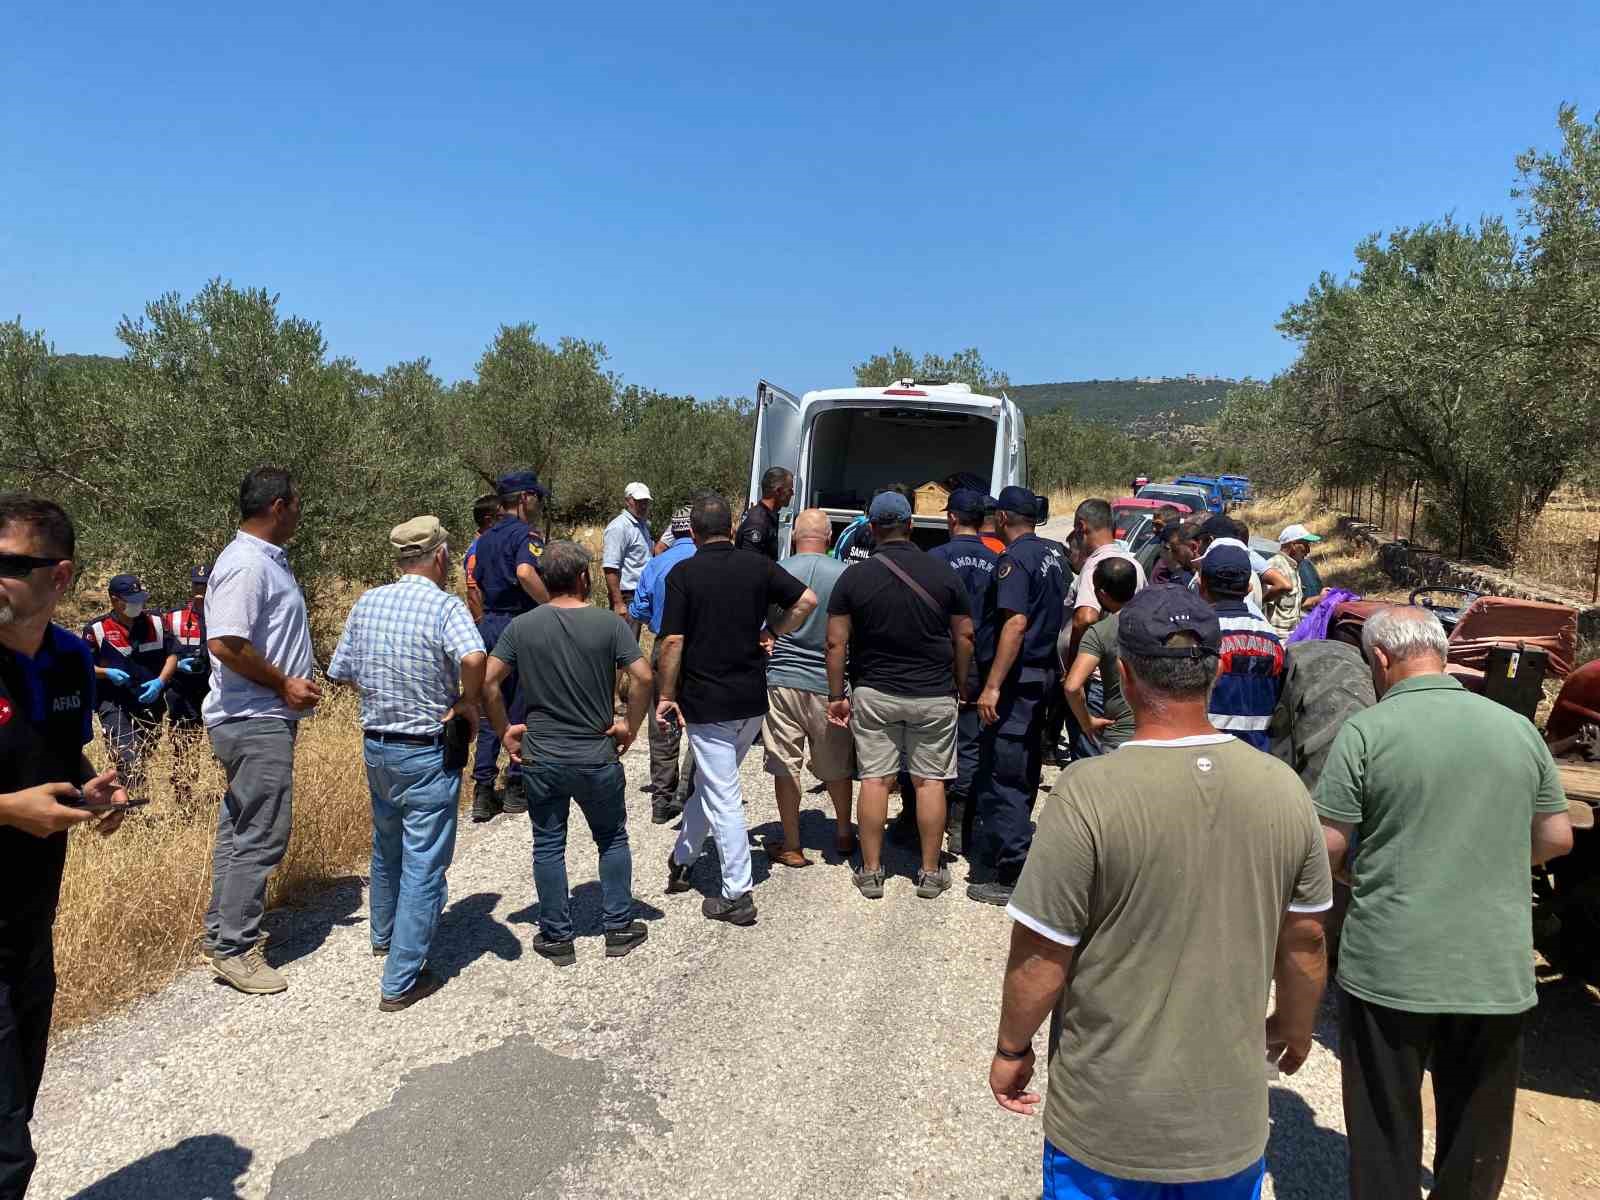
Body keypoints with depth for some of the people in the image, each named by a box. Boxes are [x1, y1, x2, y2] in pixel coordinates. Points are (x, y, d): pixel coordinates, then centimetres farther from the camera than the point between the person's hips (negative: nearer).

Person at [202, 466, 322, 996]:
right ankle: (234, 948, 6)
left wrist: (297, 680, 13)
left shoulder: (269, 559, 13)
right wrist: (284, 685, -17)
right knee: (261, 835, -4)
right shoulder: (245, 564, -19)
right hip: (255, 720, -11)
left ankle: (223, 931, 29)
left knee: (241, 828, 18)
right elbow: (225, 644, -26)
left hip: (260, 718, 11)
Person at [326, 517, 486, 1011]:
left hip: (375, 745, 7)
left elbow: (340, 673, 8)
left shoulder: (367, 603, 1)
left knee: (386, 846, 27)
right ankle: (401, 981, 6)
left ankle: (384, 934, 48)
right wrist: (468, 701, -19)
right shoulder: (445, 606, -17)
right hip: (427, 754, -7)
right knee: (423, 864, 2)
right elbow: (473, 658, -37)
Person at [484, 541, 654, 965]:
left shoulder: (521, 627, -3)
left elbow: (487, 680, -7)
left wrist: (504, 731, 3)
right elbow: (642, 677, -17)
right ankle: (619, 928, 23)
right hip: (597, 756, -1)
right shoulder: (608, 623, -9)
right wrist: (630, 726, -5)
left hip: (540, 758, 1)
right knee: (612, 839, 18)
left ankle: (557, 937, 22)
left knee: (548, 846, 13)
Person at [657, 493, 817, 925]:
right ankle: (683, 860, 36)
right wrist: (771, 633, 7)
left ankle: (737, 896, 5)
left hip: (706, 702, -5)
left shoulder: (683, 574, -10)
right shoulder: (758, 565, 0)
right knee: (709, 783, 22)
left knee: (723, 797, 1)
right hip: (752, 699, 5)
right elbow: (807, 600, -3)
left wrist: (667, 695, -3)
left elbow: (673, 641, -13)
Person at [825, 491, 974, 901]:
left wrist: (837, 695, 2)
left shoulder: (854, 578, -6)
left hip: (874, 694, 0)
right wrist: (960, 687, 13)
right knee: (929, 781, 8)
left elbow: (836, 643, -6)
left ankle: (871, 871, 14)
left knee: (875, 780, 7)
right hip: (934, 695, 0)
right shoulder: (944, 573, -3)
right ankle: (930, 873, 16)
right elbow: (964, 637, 1)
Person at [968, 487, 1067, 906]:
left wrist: (992, 686, -27)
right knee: (1025, 769, 19)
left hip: (1019, 678, -10)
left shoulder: (1015, 559, -15)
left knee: (1001, 777, -6)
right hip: (1045, 672, 10)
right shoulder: (1050, 555, 13)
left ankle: (1012, 875, -3)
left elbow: (1016, 622, -25)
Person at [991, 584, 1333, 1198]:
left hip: (1108, 1124, -3)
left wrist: (1011, 1049, 0)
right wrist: (1294, 1027, 21)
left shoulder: (1088, 792, -23)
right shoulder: (1284, 788, -9)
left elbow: (1041, 957, -17)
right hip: (1232, 1114, 4)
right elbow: (1305, 943, 2)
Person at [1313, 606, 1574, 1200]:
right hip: (1498, 971, 4)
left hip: (1390, 968, -4)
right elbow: (1557, 838, 9)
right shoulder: (1518, 727, 1)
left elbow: (1326, 848, -12)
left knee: (1385, 1133, 13)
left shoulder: (1367, 731, -13)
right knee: (1479, 1135, 22)